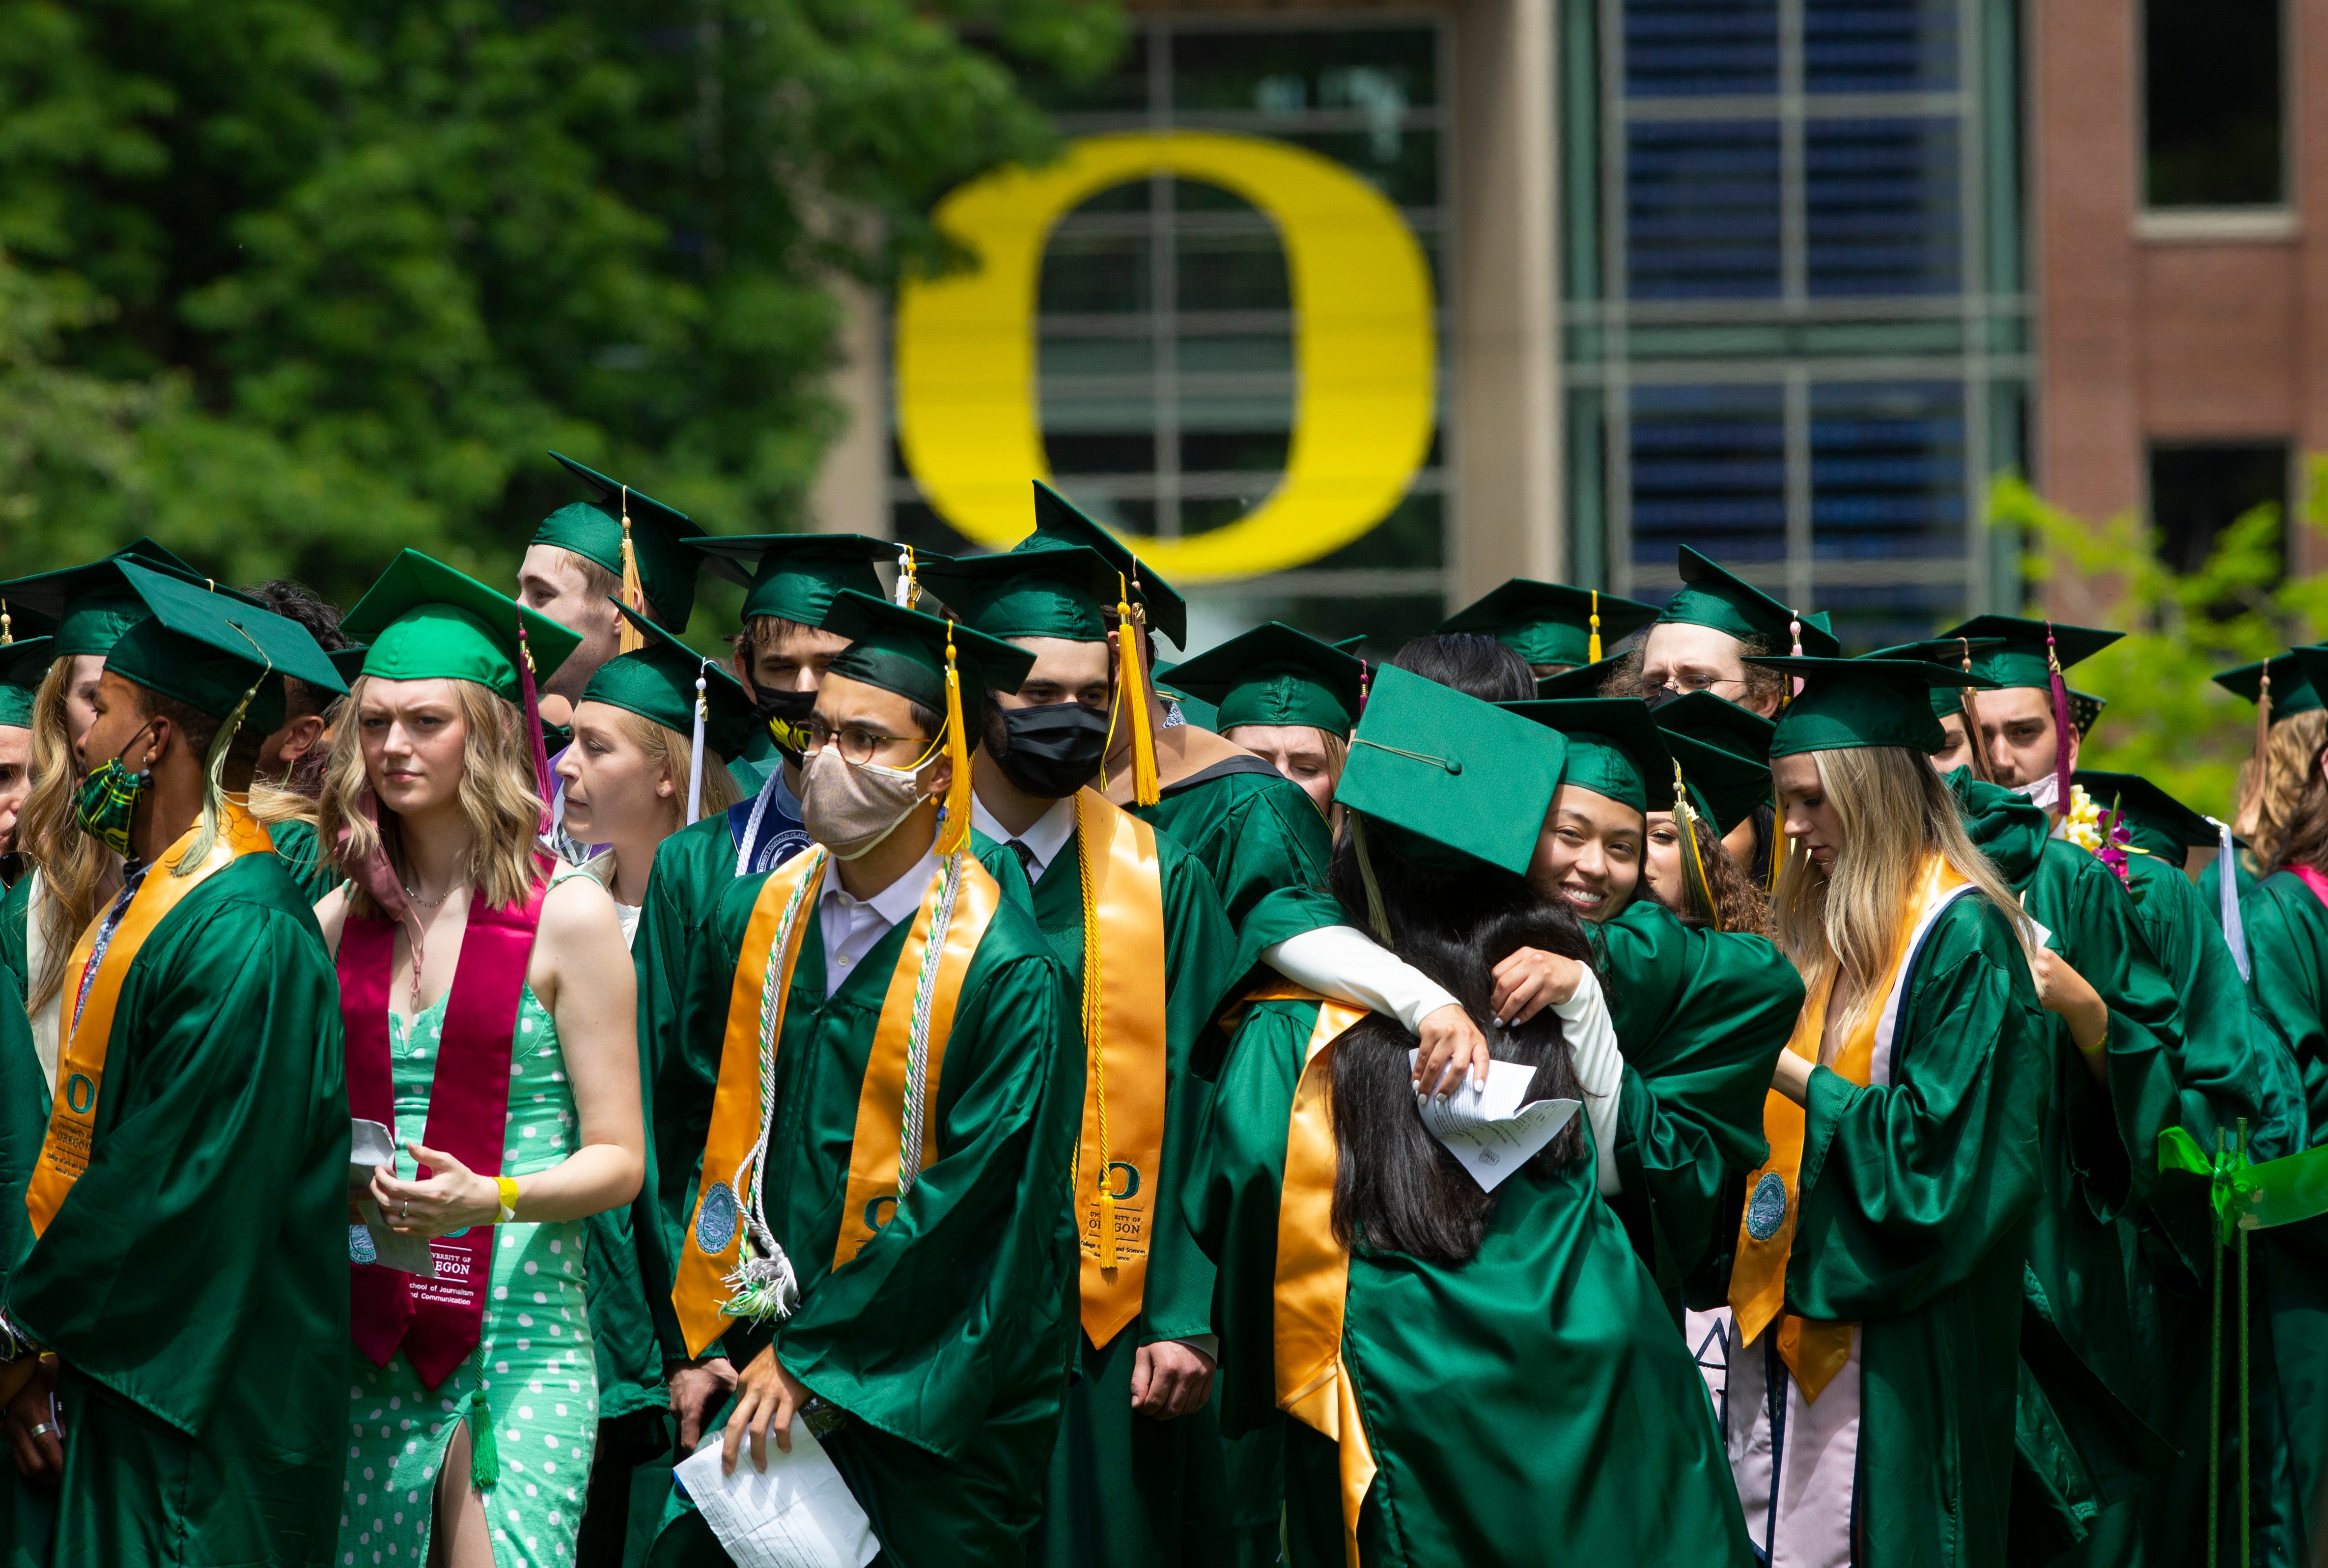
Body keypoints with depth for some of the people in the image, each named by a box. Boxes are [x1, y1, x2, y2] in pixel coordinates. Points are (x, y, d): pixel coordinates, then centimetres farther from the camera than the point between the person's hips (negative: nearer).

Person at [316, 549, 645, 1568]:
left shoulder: (567, 918, -3)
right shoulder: (338, 922, 10)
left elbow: (618, 1161, -4)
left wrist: (489, 1197, -21)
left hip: (522, 1331, -4)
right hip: (371, 1343, 4)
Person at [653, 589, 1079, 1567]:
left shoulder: (1007, 971, -13)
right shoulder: (759, 918, 4)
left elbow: (971, 1204, -15)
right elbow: (716, 1140, 11)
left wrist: (808, 1356, -13)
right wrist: (707, 1341, 3)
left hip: (924, 1403, -5)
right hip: (760, 1377, 5)